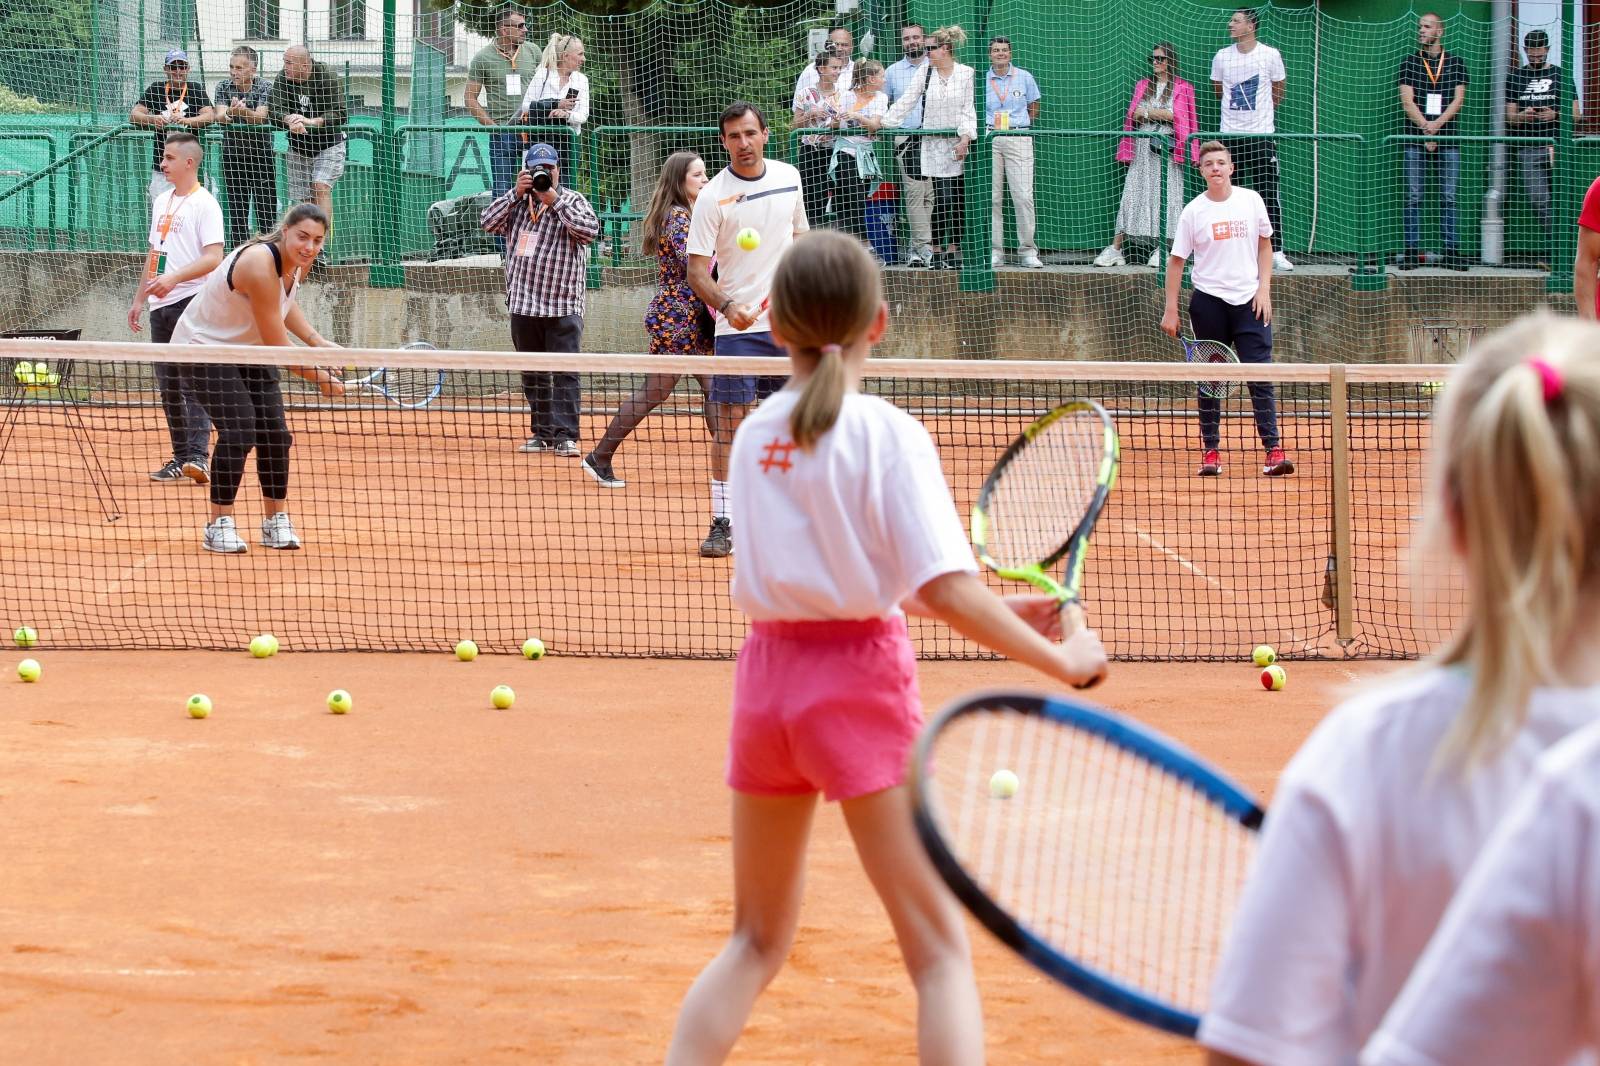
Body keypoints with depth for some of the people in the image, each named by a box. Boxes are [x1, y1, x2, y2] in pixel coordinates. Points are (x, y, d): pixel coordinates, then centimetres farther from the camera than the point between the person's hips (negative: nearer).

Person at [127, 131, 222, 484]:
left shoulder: (205, 204, -7)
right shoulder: (161, 202, 17)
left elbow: (213, 258, -16)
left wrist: (174, 278, -26)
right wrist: (139, 299, 22)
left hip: (190, 301, -8)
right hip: (161, 306, 8)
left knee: (192, 382, -15)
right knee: (168, 387, 7)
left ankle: (198, 456, -21)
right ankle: (180, 458, 10)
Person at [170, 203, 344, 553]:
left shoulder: (299, 261, -8)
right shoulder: (261, 265, -34)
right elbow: (278, 346, -29)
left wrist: (317, 341, 0)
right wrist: (320, 379, -19)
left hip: (248, 347, 8)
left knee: (275, 430, -1)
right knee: (239, 430, -20)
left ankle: (276, 521, 11)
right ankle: (219, 524, -8)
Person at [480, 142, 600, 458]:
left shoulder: (572, 200, 1)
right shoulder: (517, 202, 13)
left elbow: (591, 230, -15)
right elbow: (489, 223, 0)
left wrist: (555, 201, -17)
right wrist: (516, 193, -8)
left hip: (563, 306, -4)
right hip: (523, 304, 4)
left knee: (565, 373, -9)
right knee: (533, 374, 10)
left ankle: (565, 435, -11)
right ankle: (542, 432, 18)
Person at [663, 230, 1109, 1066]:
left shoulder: (754, 436, 8)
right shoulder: (889, 434, -10)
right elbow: (945, 591, -18)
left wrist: (1000, 610, 12)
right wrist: (1062, 662, -9)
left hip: (767, 674, 6)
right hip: (859, 680, -5)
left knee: (757, 942, 19)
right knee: (939, 949, -2)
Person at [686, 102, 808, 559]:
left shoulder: (788, 177, 6)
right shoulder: (712, 197, -9)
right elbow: (697, 270, -11)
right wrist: (727, 305, -28)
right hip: (739, 325, -4)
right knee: (729, 421, -7)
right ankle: (722, 524, -4)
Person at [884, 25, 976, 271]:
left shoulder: (966, 73, 2)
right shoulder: (925, 72, 8)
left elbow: (969, 109, 0)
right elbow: (907, 101, 9)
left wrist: (966, 138, -11)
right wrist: (884, 123, 2)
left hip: (957, 143, -1)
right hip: (932, 144, 1)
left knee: (953, 199, -3)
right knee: (938, 199, -4)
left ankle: (953, 251, 3)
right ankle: (937, 252, -1)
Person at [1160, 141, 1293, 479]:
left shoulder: (1251, 200, 3)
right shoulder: (1193, 212, -2)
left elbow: (1265, 246, 12)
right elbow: (1176, 261, 1)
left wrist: (1264, 289, 2)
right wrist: (1170, 309, -3)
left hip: (1250, 300, 0)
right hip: (1209, 302, 0)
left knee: (1260, 375, -7)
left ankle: (1273, 449, -9)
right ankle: (1211, 450, 11)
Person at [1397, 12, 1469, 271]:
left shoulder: (1455, 62, 9)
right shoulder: (1409, 62, 8)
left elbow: (1458, 99, 2)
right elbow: (1407, 102, 0)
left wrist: (1436, 125, -12)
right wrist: (1425, 129, -12)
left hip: (1447, 136, 0)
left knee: (1448, 197, -1)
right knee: (1413, 196, -3)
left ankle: (1452, 250, -1)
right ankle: (1412, 251, -3)